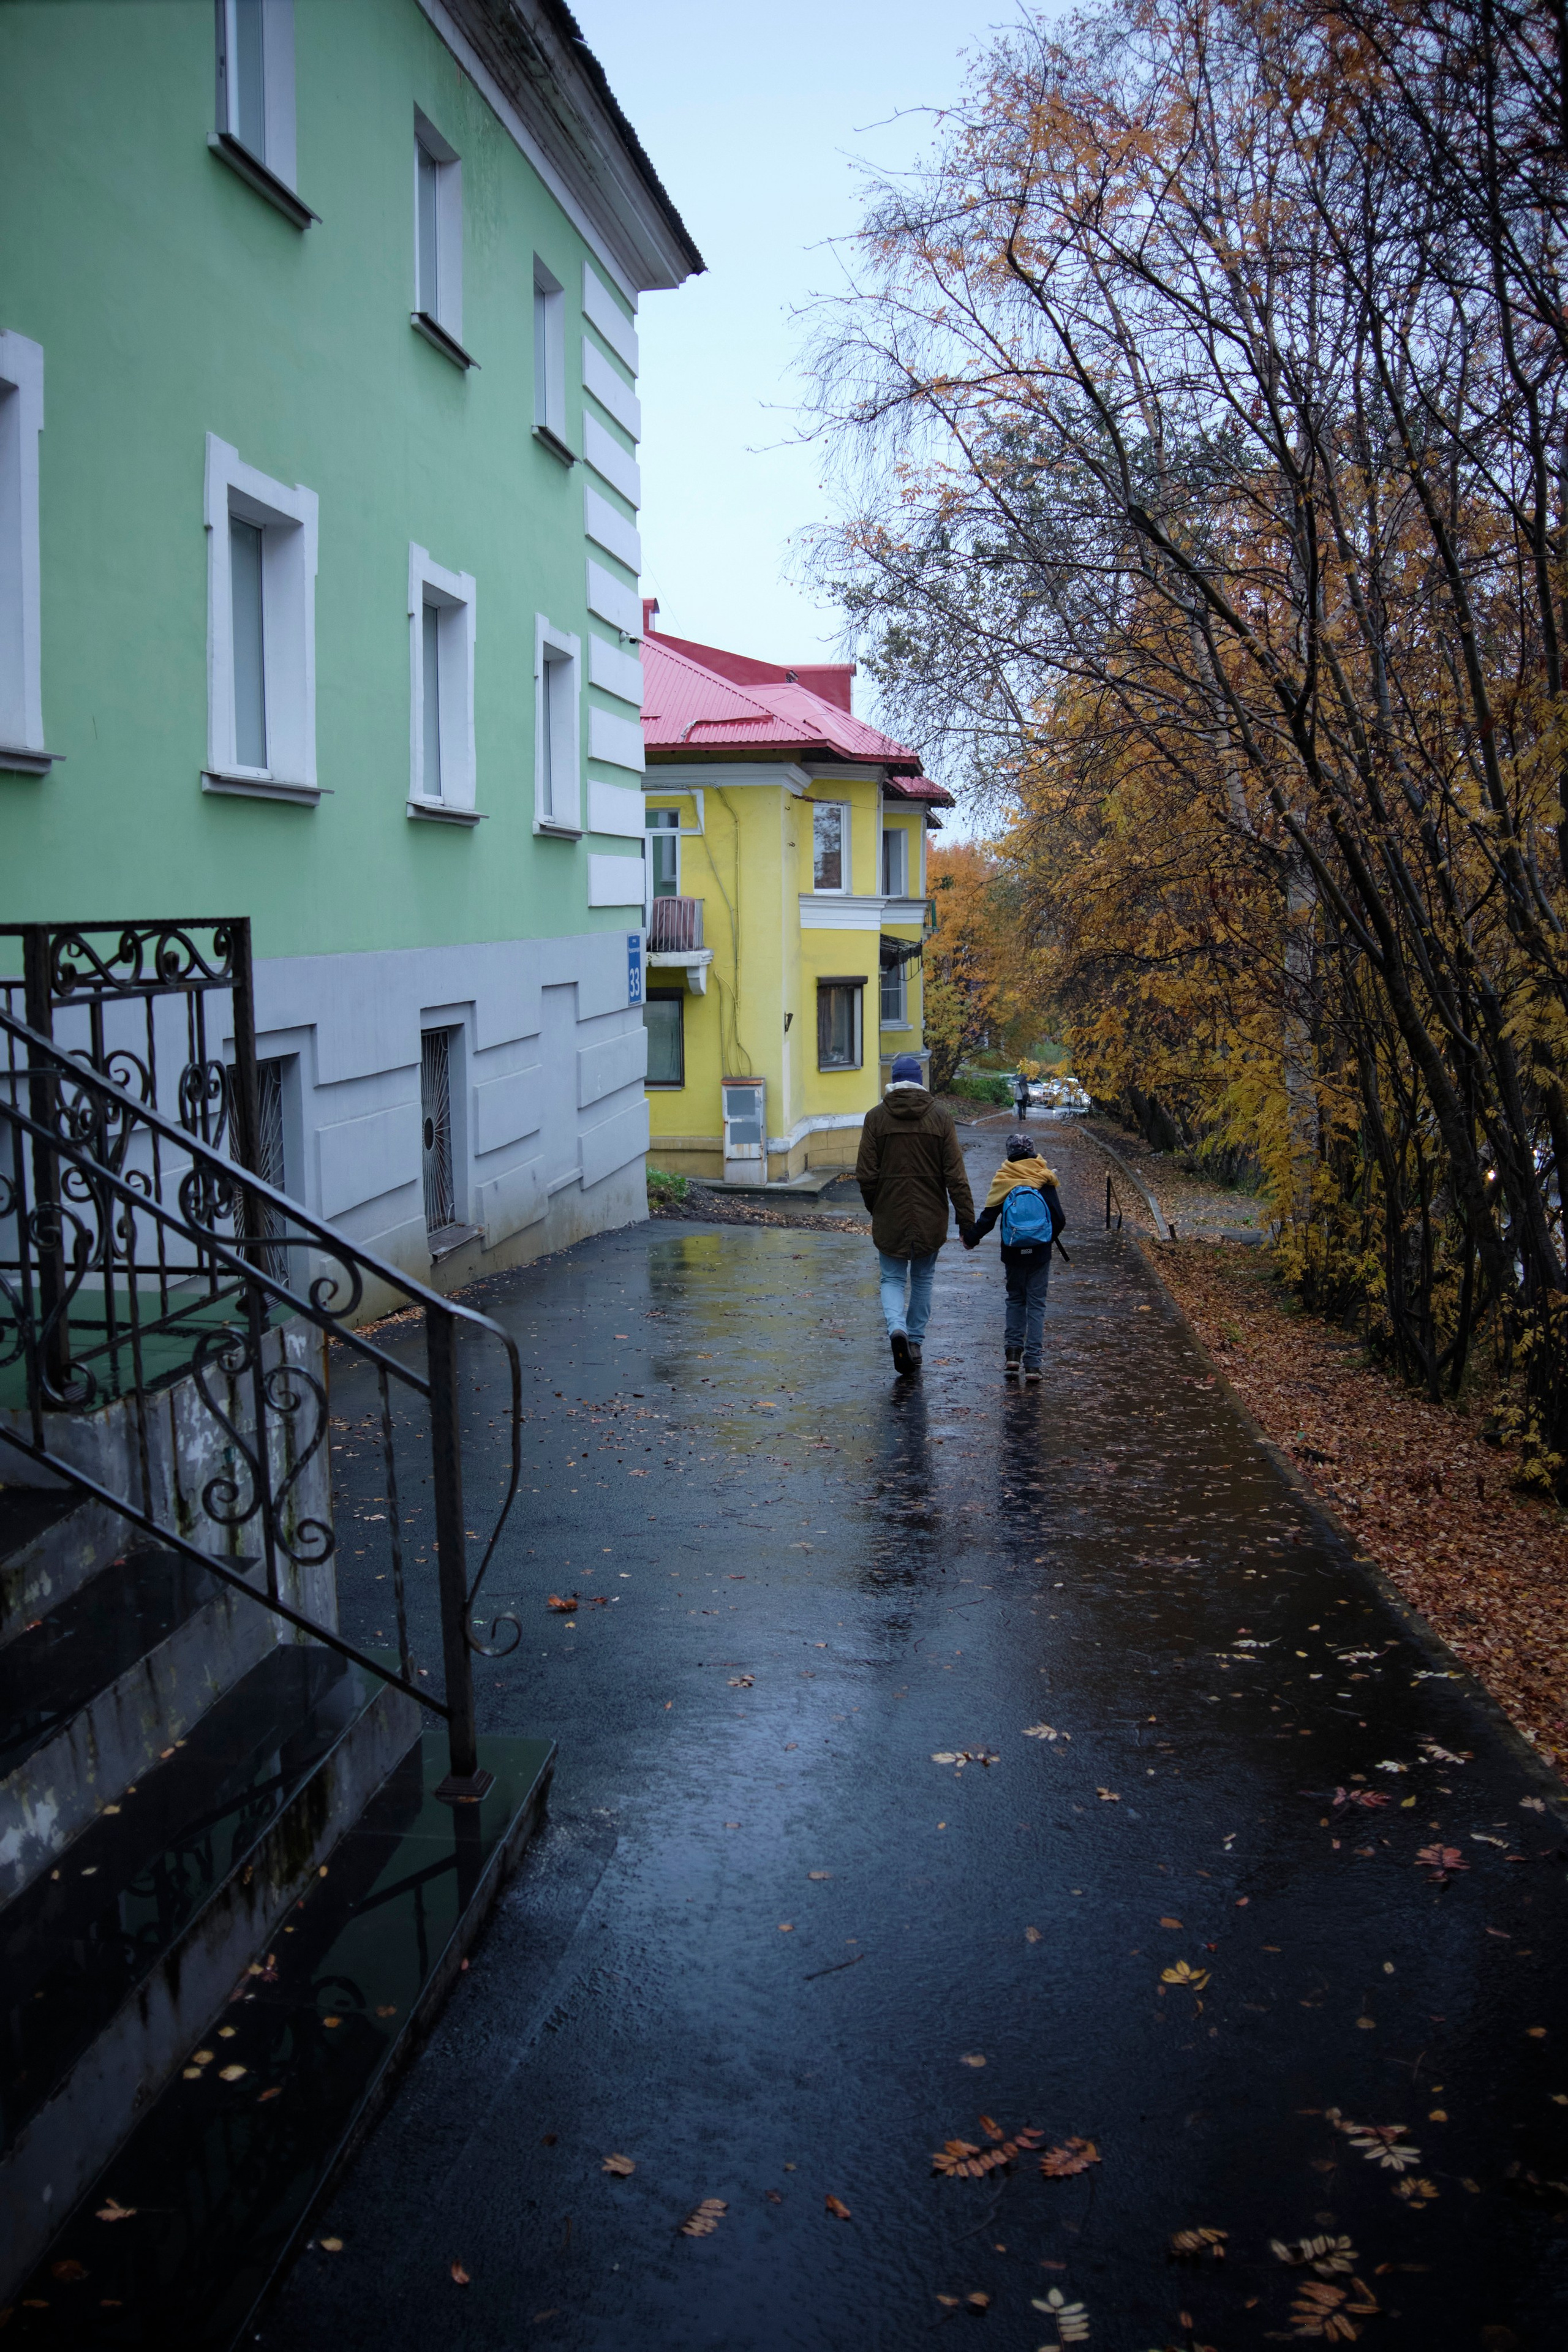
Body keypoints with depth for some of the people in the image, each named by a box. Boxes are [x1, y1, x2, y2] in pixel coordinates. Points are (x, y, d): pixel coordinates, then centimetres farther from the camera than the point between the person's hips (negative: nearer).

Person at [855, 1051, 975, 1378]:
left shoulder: (876, 1118, -5)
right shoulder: (940, 1118, -2)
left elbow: (866, 1174, -5)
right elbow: (956, 1176, -5)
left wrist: (875, 1208, 12)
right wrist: (967, 1220, -3)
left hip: (889, 1216, -1)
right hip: (931, 1217, 1)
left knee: (892, 1279, 9)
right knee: (923, 1278, 17)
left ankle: (897, 1328, -17)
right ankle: (915, 1342, 20)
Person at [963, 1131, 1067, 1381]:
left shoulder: (1003, 1181, -4)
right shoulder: (1044, 1181, -3)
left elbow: (987, 1218, -3)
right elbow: (1059, 1219, -3)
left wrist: (970, 1239, 14)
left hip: (1013, 1254, 0)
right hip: (1040, 1254, 0)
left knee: (1015, 1300, 19)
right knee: (1036, 1305, 4)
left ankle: (1013, 1351, 6)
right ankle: (1032, 1365, 0)